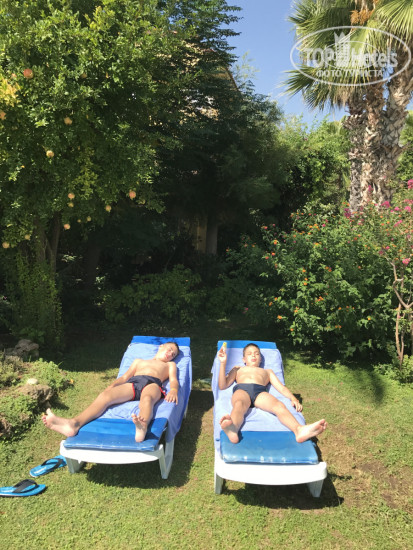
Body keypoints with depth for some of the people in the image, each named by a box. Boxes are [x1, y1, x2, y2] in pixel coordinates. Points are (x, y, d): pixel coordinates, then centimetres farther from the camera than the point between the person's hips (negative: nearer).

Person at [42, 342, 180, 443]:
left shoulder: (170, 365, 36)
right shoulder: (139, 361, 42)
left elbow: (174, 380, 15)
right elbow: (125, 377, 27)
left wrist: (173, 390, -10)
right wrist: (112, 385, 5)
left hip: (152, 383, -3)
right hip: (132, 383, 3)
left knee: (147, 399, -41)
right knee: (105, 395, -28)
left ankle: (142, 427, -74)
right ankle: (74, 424, -52)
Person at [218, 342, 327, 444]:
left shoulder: (267, 371, 43)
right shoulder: (238, 369, 41)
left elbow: (281, 387, 26)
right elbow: (222, 385, 26)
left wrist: (293, 399, 5)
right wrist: (223, 363, 17)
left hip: (260, 392, 2)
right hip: (241, 390, -1)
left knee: (279, 406, -34)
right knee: (239, 405, -40)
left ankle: (299, 430, -61)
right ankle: (233, 428, -73)